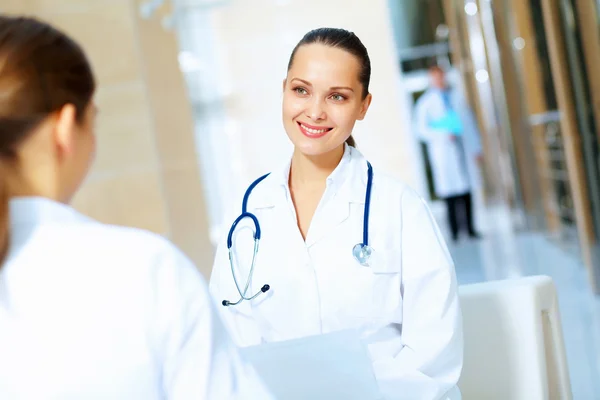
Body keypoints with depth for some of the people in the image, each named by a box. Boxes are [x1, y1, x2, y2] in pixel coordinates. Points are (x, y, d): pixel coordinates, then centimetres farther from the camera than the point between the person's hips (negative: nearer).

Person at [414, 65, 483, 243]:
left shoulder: (456, 96, 13)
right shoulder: (426, 102, 2)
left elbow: (469, 121, 14)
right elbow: (422, 128, -1)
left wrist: (476, 148, 10)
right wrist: (444, 135, -15)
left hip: (464, 148, 4)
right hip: (443, 152, -4)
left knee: (467, 189, 6)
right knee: (451, 192, -6)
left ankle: (469, 228, 14)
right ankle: (455, 231, -1)